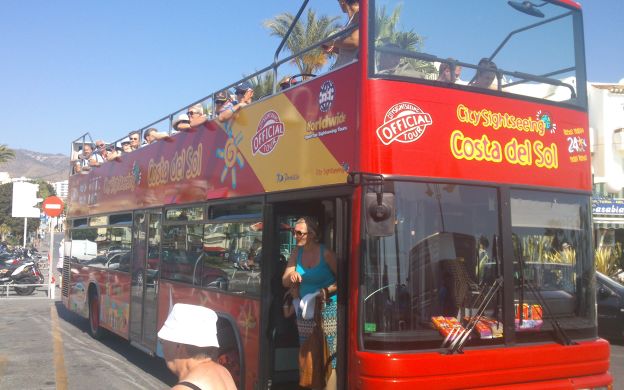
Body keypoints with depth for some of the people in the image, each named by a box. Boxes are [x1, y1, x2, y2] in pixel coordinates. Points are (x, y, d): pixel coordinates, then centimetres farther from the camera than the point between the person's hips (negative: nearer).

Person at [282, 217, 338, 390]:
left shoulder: (326, 254, -13)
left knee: (328, 359, -7)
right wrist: (291, 276, -16)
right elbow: (285, 282, 5)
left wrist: (327, 291, -24)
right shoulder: (297, 253, 5)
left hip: (327, 309, -6)